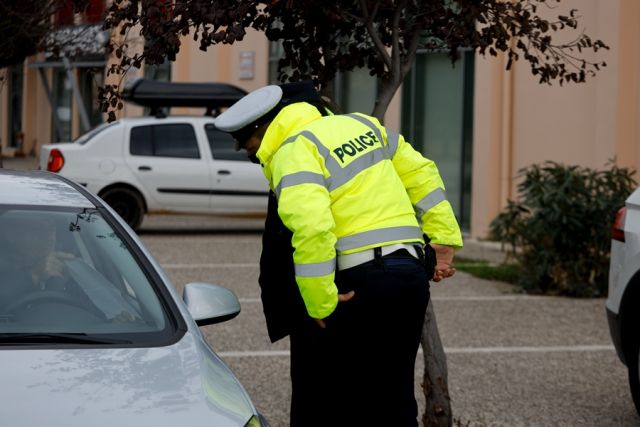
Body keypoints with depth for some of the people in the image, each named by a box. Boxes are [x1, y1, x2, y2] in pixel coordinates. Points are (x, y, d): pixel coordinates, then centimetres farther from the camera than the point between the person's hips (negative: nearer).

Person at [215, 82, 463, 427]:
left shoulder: (294, 152, -9)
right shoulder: (360, 124, 17)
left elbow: (312, 230, -25)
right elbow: (421, 172, 22)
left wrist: (321, 305, -18)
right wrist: (445, 238, 22)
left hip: (360, 283, -8)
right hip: (411, 273, 8)